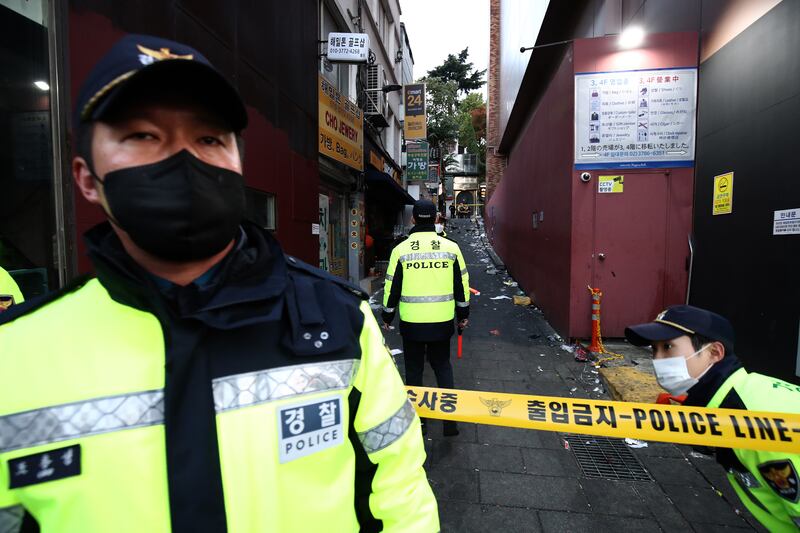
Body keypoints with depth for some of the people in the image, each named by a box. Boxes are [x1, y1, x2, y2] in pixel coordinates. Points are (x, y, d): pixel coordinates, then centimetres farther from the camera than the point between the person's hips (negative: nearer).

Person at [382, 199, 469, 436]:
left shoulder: (401, 249, -5)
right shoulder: (451, 247, -2)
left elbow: (392, 286, -1)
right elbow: (462, 283, 4)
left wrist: (387, 316, 12)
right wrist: (463, 314, 16)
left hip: (411, 321, -1)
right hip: (442, 321, 2)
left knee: (414, 368, 14)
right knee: (442, 365, 18)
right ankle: (450, 419, 16)